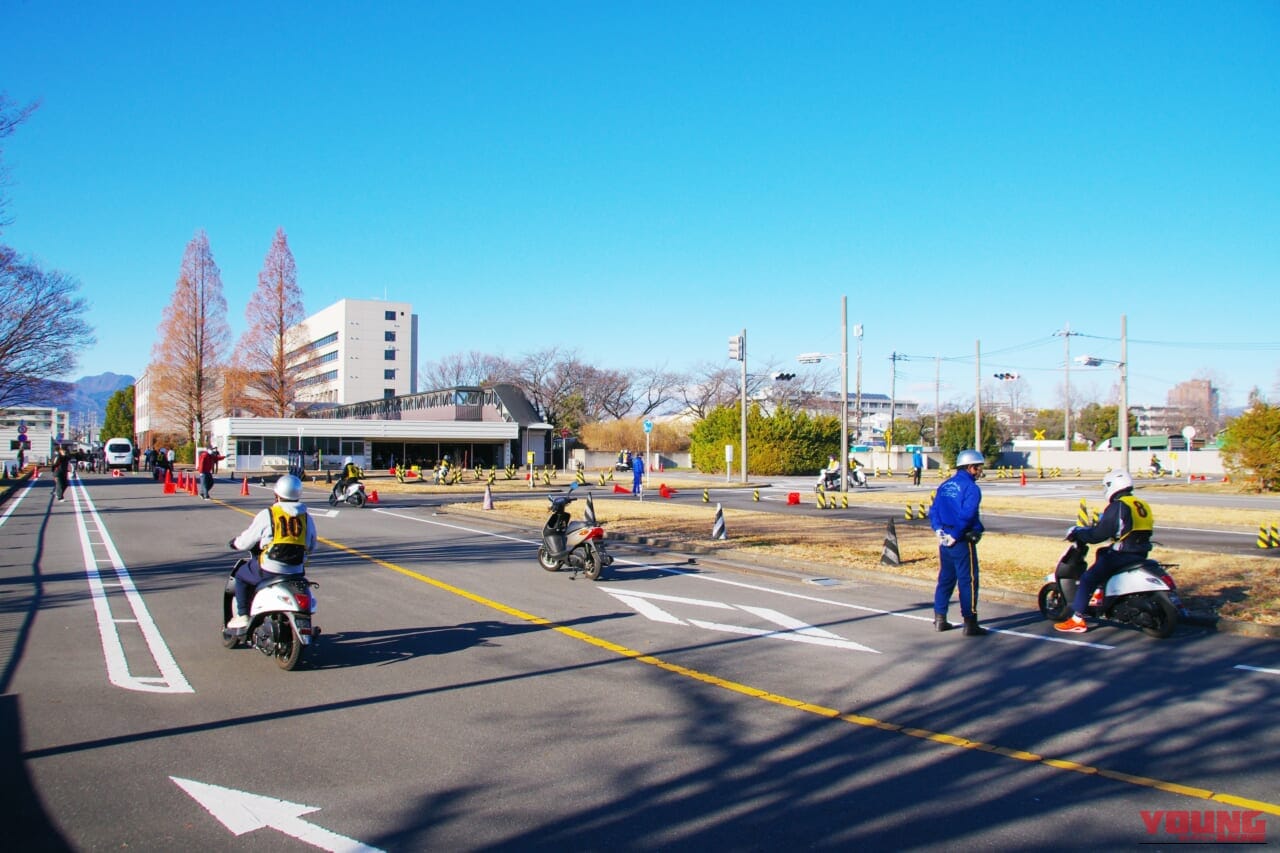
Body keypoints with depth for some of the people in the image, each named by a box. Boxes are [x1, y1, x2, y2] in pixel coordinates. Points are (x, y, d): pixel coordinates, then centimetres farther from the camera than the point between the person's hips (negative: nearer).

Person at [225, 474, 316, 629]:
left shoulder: (267, 515, -5)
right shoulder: (307, 518, 5)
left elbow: (247, 541, 2)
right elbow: (311, 547, 14)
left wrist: (235, 544, 24)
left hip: (269, 570, -3)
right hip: (297, 572, 3)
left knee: (241, 576, 24)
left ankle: (242, 616, 19)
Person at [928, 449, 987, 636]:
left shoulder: (945, 486, 11)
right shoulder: (971, 488, -12)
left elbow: (933, 511, 10)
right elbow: (966, 515, -22)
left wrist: (939, 531, 2)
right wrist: (955, 536, -15)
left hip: (945, 541, 8)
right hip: (962, 542, -7)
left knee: (945, 579, 14)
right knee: (968, 581, -1)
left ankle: (939, 620, 18)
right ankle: (970, 623, 1)